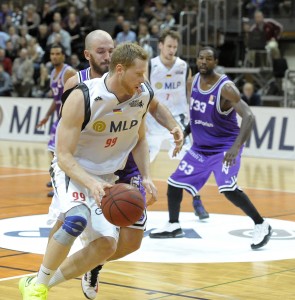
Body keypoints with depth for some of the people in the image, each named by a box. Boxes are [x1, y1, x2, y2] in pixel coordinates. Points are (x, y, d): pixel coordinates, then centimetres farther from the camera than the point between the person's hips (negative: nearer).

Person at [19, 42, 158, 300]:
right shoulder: (83, 98, -27)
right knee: (77, 218, -34)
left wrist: (147, 177, -5)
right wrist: (91, 183, -42)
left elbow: (140, 140, 10)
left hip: (105, 176, 6)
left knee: (107, 244, -6)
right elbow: (64, 156, -26)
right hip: (71, 170, -6)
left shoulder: (143, 96, -10)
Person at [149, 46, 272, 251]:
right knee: (175, 182, 8)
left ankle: (261, 225, -11)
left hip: (225, 147, -7)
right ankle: (173, 226, 29)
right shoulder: (194, 80, -2)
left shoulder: (226, 88, -24)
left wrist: (236, 147, -43)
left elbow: (249, 117, -32)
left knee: (228, 188, -26)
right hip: (200, 146, 7)